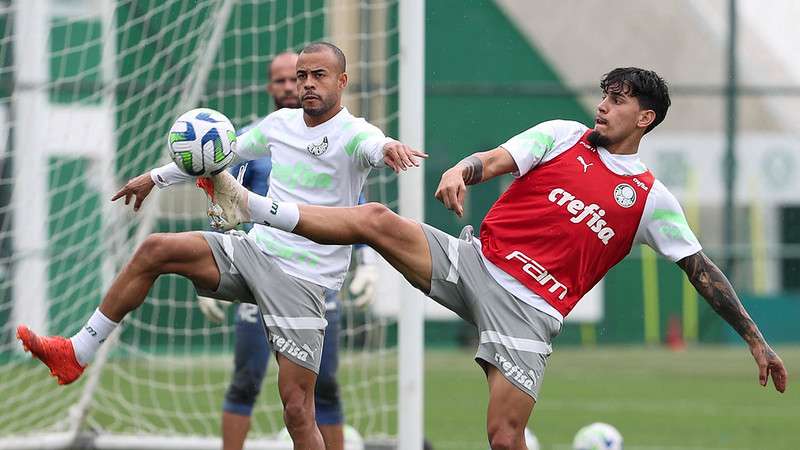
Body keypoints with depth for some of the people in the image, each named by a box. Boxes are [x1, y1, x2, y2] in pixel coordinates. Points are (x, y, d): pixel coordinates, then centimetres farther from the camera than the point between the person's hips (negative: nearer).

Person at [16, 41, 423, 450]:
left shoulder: (353, 134, -10)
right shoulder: (281, 123, 10)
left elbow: (373, 145, -36)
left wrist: (389, 148, -61)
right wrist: (155, 178, 31)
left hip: (302, 280, -6)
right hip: (253, 249, 6)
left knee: (297, 410, -12)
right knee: (155, 250, -7)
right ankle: (77, 354, 0)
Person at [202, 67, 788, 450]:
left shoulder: (652, 199, 10)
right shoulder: (564, 136, 10)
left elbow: (701, 269, 12)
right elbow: (497, 161, -4)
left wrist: (755, 339, 9)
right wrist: (460, 172, -29)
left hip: (530, 306, -1)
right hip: (473, 260, 1)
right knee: (377, 219, -19)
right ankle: (255, 209, -18)